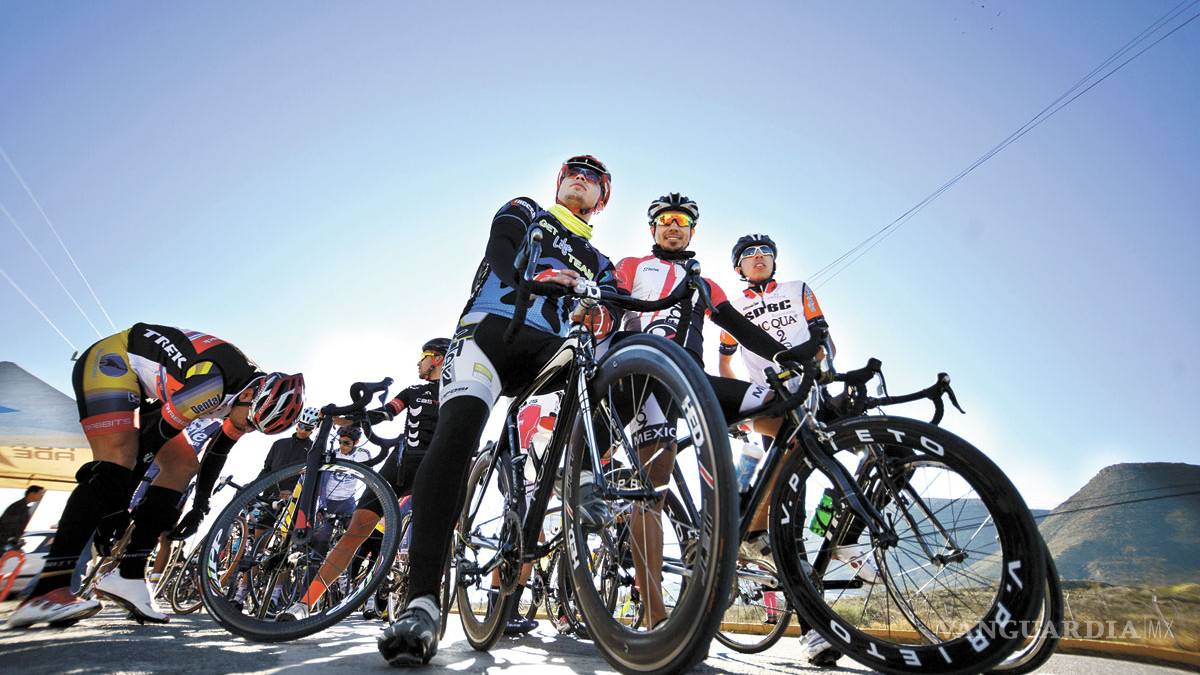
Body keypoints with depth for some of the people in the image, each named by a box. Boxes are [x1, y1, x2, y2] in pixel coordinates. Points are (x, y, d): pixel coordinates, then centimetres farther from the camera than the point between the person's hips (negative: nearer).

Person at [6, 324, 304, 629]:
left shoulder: (251, 394, -8)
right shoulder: (211, 383, -36)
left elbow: (217, 453, 5)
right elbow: (157, 434, -25)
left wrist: (200, 506, 11)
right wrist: (117, 504, -13)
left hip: (147, 390, 9)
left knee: (183, 465, -4)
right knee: (120, 458, -28)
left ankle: (127, 575, -3)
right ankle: (46, 592, -29)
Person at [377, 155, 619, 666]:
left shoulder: (599, 264, 33)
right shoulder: (523, 212, 26)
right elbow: (500, 251, 2)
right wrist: (532, 277, -21)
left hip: (552, 350, 3)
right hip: (492, 327, -2)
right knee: (458, 428, -29)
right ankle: (422, 601, -30)